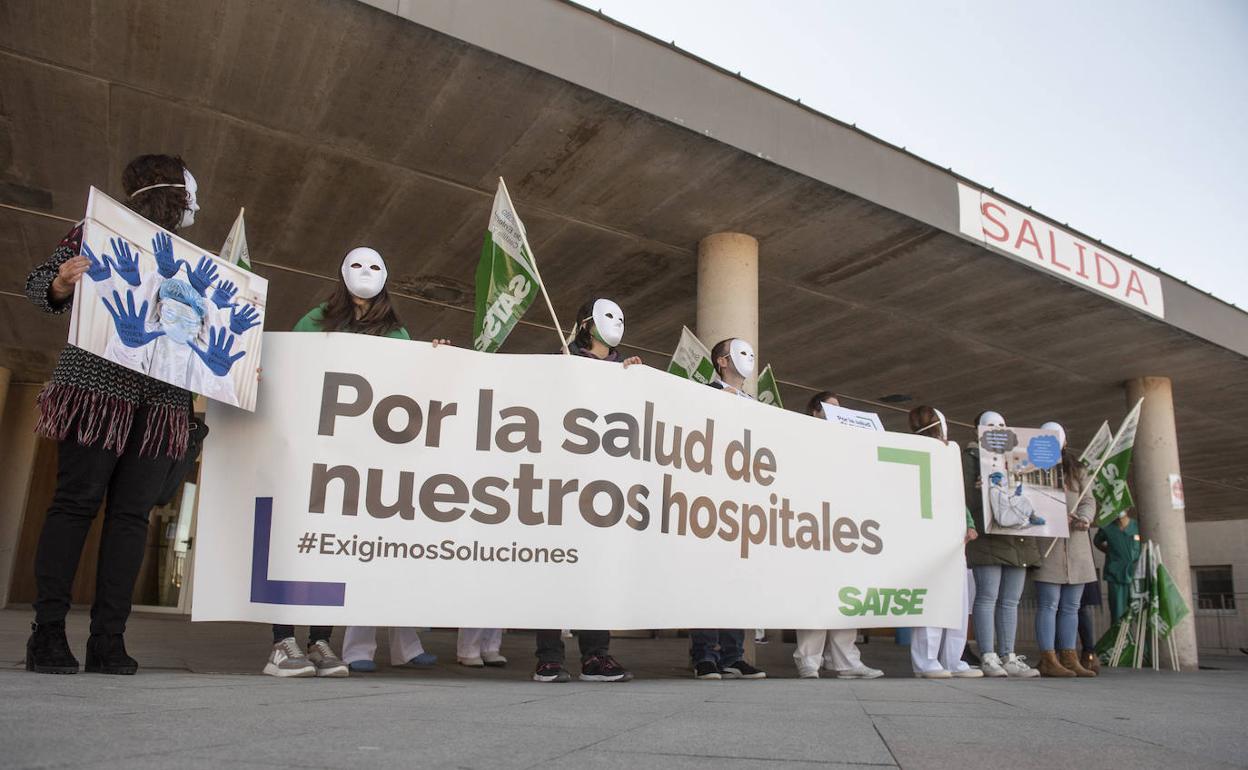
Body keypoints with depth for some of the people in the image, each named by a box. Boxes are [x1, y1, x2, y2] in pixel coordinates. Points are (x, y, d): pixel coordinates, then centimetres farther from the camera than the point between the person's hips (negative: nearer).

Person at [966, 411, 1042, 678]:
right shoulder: (971, 456, 7)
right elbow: (967, 495, -4)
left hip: (1019, 538, 6)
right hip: (988, 536, -6)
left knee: (1010, 601, 5)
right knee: (987, 597, -8)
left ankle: (1008, 658, 8)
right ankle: (988, 657, -7)